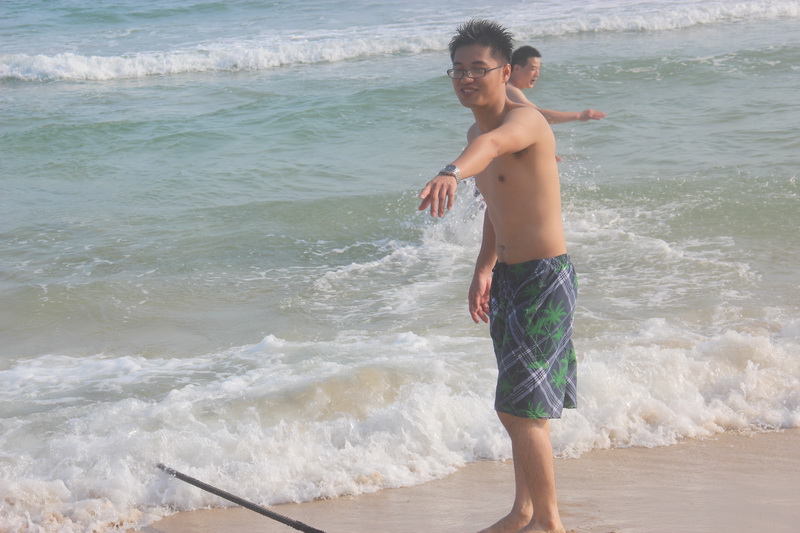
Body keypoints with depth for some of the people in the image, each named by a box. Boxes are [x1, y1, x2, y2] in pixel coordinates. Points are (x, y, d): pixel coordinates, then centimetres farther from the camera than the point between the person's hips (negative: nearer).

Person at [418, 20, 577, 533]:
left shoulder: (524, 120, -19)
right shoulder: (477, 132, 10)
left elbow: (494, 144, -44)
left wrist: (451, 172, -64)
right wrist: (484, 269, 26)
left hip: (545, 277, -9)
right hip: (507, 277, 9)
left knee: (519, 405, -9)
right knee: (520, 404, 17)